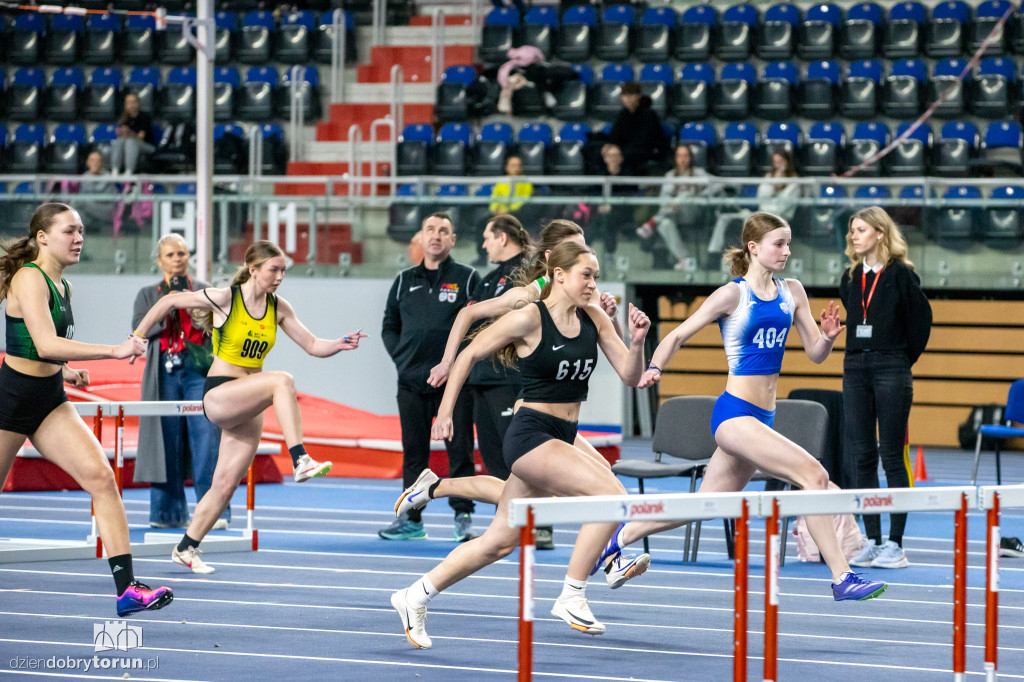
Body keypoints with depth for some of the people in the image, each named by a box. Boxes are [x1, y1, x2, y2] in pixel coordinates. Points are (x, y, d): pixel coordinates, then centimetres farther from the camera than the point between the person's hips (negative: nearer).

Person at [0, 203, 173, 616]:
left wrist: (64, 370, 9)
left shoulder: (62, 287, 11)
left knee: (101, 477, -11)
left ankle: (127, 589, -17)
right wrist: (114, 351, -33)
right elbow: (45, 344, -29)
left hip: (50, 403, 7)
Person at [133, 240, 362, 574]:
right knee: (282, 381, -31)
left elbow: (313, 346, 4)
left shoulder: (278, 308, 5)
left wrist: (340, 345, -15)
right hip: (217, 395, -6)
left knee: (225, 485, 6)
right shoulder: (224, 299, -10)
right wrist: (138, 336, 2)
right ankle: (300, 462, -40)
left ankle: (186, 548, 22)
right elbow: (170, 301, -1)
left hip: (246, 408, 6)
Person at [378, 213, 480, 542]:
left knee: (459, 449, -4)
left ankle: (463, 515, 2)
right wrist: (401, 357, 6)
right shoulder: (404, 281, 13)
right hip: (411, 380, 4)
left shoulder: (467, 278, 3)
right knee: (413, 450, 8)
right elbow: (389, 326, 20)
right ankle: (411, 518, 13)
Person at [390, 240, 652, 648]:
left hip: (561, 440, 7)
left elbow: (630, 376, 4)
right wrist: (445, 411, -2)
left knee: (500, 542, 12)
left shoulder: (594, 321, 5)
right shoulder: (530, 319, -11)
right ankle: (572, 598, -15)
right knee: (611, 494, -22)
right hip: (530, 434, -7)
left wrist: (637, 342, -16)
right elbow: (470, 355, -2)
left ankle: (415, 596, 24)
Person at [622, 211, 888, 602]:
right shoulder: (732, 295, -8)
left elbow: (815, 354, 10)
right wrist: (654, 368, -21)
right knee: (813, 474, -21)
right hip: (734, 413, -7)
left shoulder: (791, 293, 9)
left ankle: (620, 538, 34)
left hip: (761, 419, 8)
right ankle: (842, 578, -21)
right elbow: (677, 336, -3)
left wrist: (828, 337, -12)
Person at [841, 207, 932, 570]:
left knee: (892, 456, -4)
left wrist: (904, 359, 0)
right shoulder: (851, 278, 11)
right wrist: (861, 355, 11)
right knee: (861, 456, 4)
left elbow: (921, 318, -5)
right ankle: (871, 540, 10)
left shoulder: (901, 275, -6)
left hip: (891, 370, -6)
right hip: (855, 369, 6)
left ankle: (895, 543, -2)